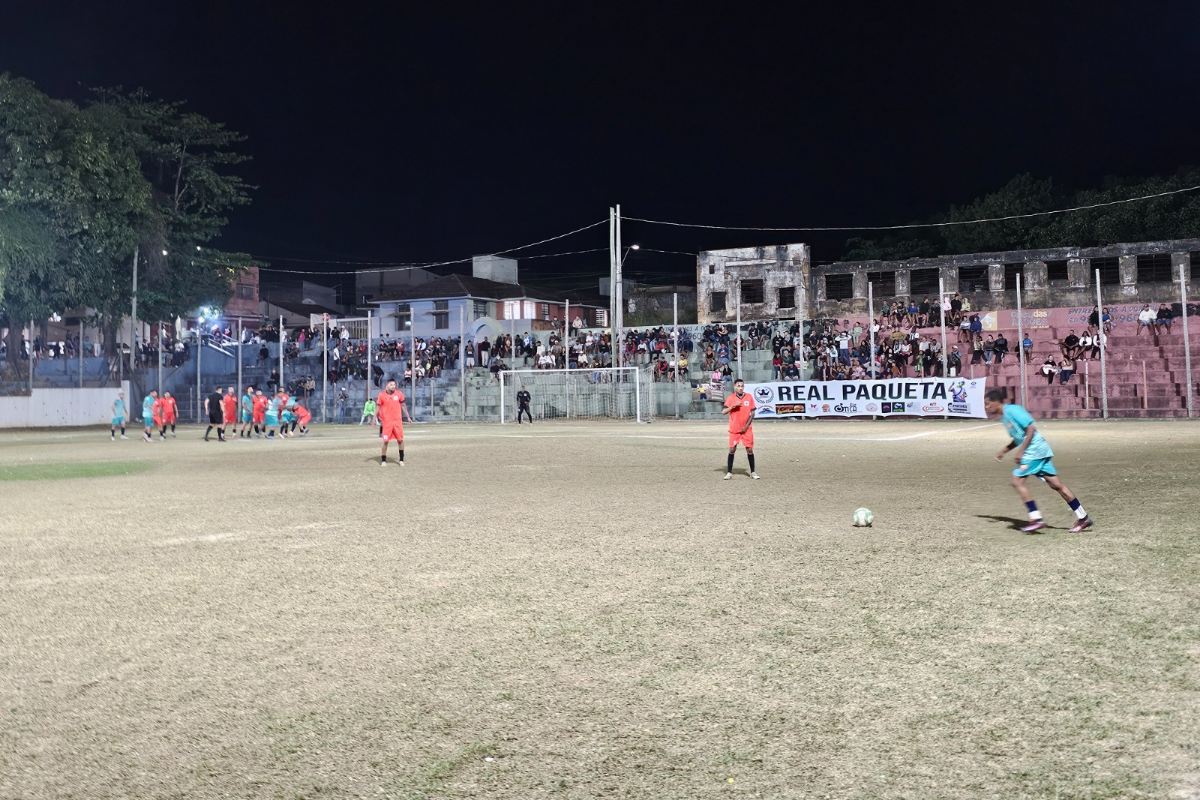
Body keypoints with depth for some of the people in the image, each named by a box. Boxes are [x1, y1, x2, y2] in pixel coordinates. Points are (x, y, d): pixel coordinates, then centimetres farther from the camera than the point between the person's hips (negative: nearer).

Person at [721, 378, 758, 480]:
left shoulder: (749, 397, 0)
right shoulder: (731, 398, -4)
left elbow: (752, 413, 2)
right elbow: (723, 411, -11)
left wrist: (747, 425, -7)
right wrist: (733, 405, -26)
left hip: (746, 429, 1)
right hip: (734, 429, -1)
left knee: (750, 449, 1)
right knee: (732, 450, -1)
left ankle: (753, 472, 12)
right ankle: (729, 472, 9)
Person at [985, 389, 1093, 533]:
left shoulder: (1012, 410, -13)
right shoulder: (1004, 416, 17)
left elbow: (1031, 429, -18)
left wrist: (1020, 451, -20)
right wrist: (1003, 452, 20)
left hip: (1034, 451, -9)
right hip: (1039, 451, 9)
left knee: (1017, 481, -11)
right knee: (1057, 485, 7)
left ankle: (1036, 519, -11)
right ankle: (1083, 518, 9)